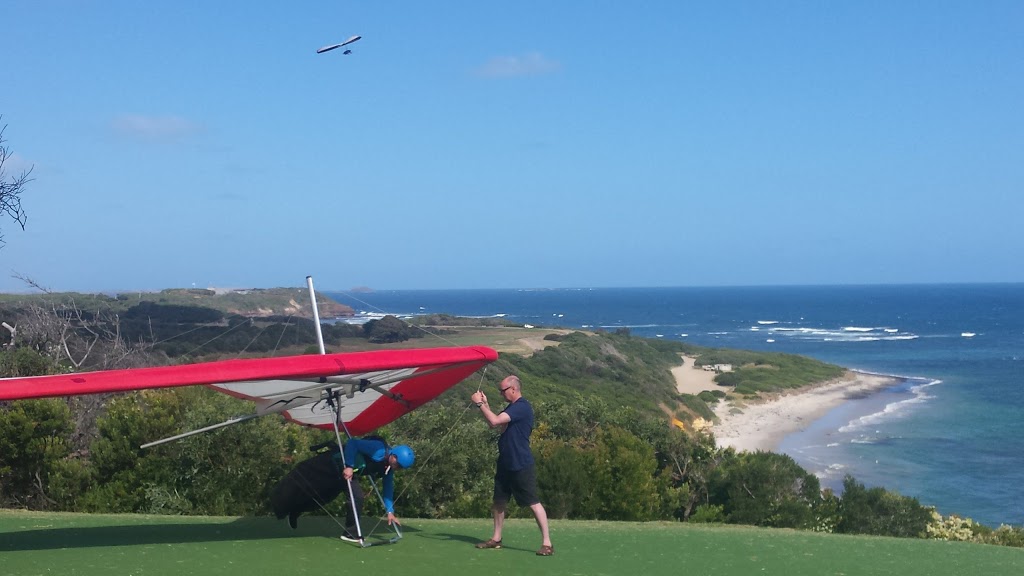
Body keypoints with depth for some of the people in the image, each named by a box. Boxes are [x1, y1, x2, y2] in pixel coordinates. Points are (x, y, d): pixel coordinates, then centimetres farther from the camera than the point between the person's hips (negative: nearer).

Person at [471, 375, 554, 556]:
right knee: (499, 501, 14)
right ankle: (496, 539, 25)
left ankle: (547, 543, -7)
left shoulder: (522, 407, -17)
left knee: (533, 503, -8)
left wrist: (479, 404, -15)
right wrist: (485, 404, 10)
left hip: (521, 466, -10)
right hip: (506, 465, 10)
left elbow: (494, 421, -25)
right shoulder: (511, 408, 14)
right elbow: (493, 423, 20)